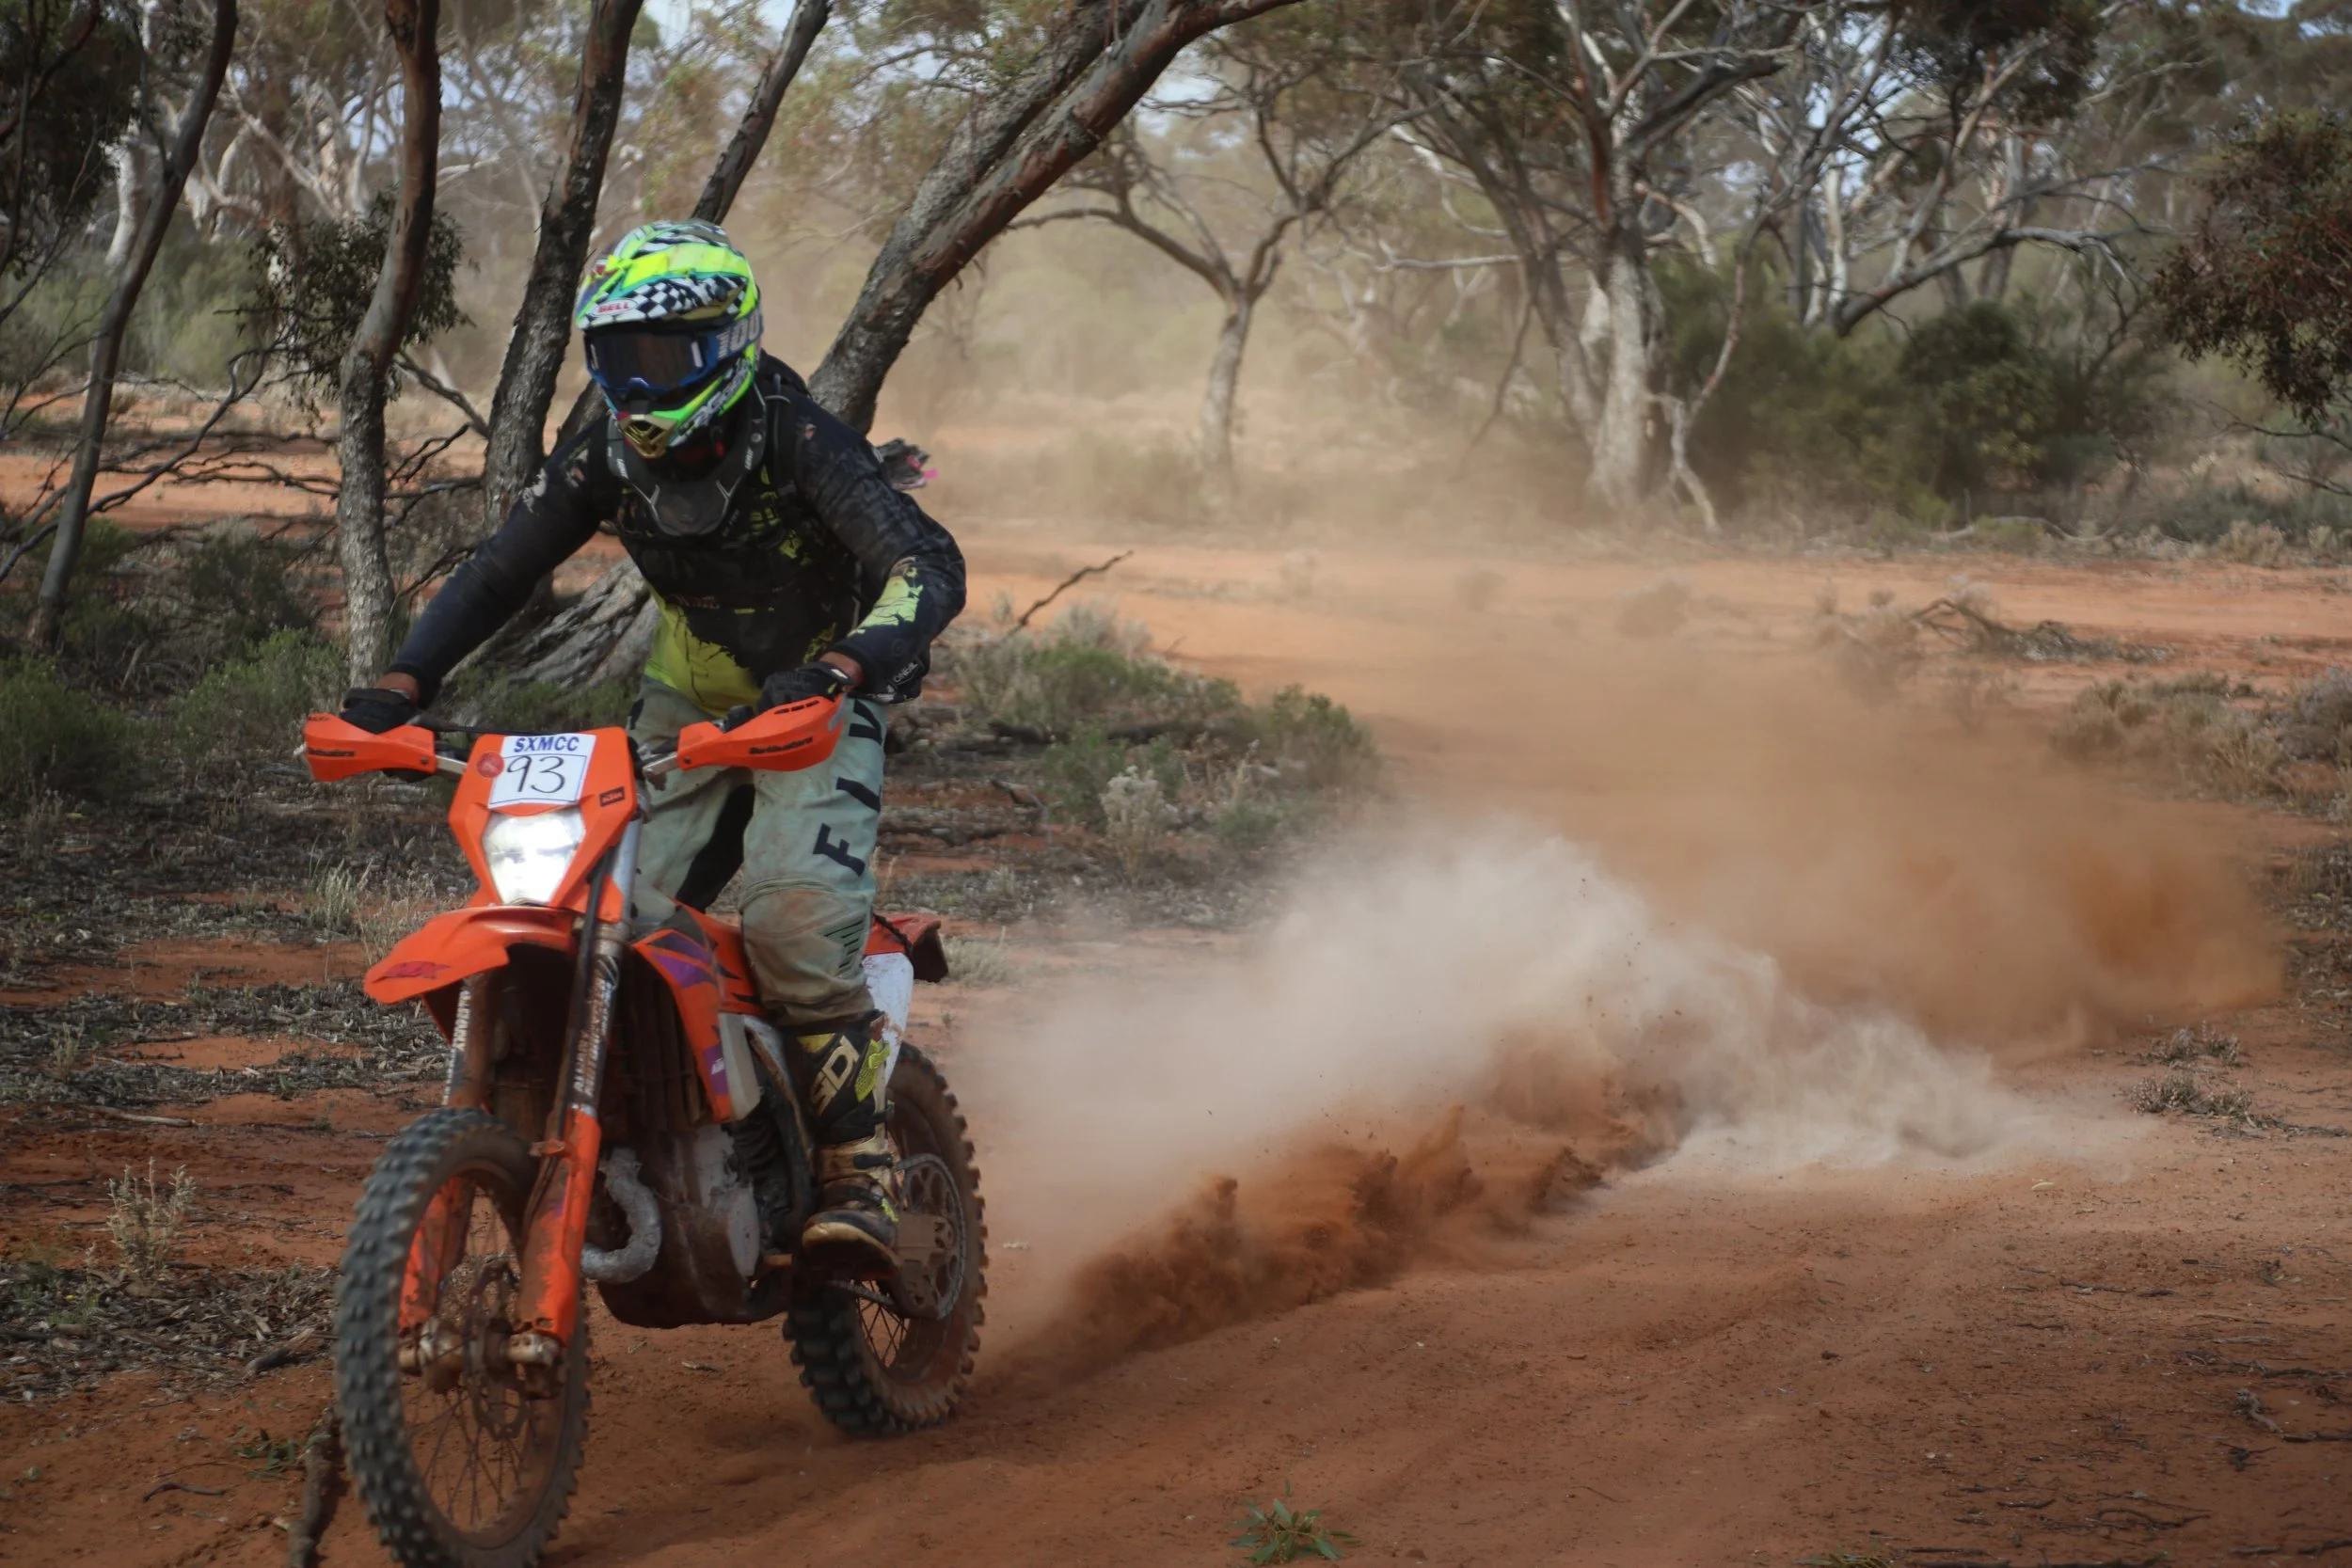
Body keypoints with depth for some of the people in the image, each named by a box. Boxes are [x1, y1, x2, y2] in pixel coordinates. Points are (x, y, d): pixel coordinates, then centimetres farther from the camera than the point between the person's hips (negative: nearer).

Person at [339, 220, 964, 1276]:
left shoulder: (795, 440, -22)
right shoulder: (606, 460, -5)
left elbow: (928, 567, -31)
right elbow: (495, 576, 1)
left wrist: (842, 667, -50)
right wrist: (398, 688, -15)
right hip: (685, 712, 6)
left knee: (797, 926, -28)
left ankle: (862, 1181, -21)